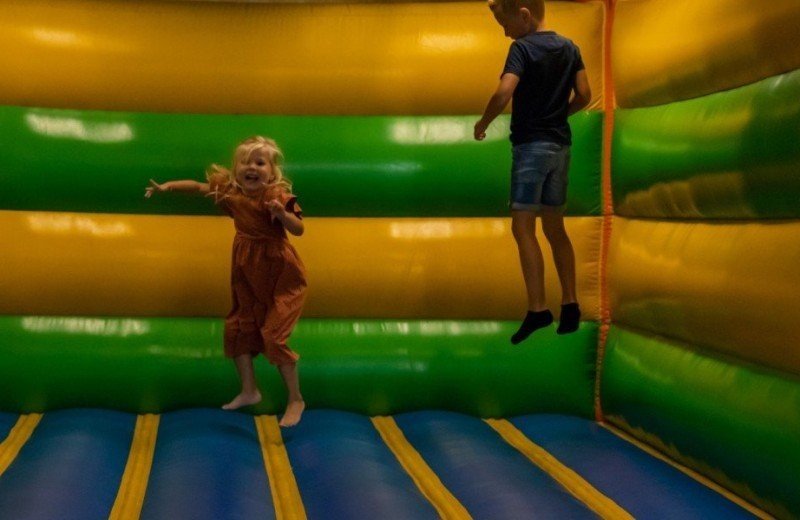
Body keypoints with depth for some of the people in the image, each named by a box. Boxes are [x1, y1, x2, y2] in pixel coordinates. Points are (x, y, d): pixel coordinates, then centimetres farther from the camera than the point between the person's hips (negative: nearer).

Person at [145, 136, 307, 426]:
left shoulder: (277, 195, -20)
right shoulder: (230, 192, -3)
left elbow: (298, 230, -26)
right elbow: (198, 187, 11)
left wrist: (282, 214, -43)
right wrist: (166, 186, 6)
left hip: (280, 275, -7)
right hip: (247, 274, 7)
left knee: (274, 336, -11)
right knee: (238, 329, 12)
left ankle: (296, 400, 3)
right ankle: (249, 391, 28)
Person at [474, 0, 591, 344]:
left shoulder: (522, 48, -10)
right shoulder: (569, 48, 11)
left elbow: (503, 94, -21)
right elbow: (584, 96, 9)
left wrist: (482, 124, -6)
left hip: (531, 145, -7)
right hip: (560, 144, 8)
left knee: (523, 227, -7)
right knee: (554, 228, 13)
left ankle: (537, 309, -13)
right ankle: (570, 304, 14)